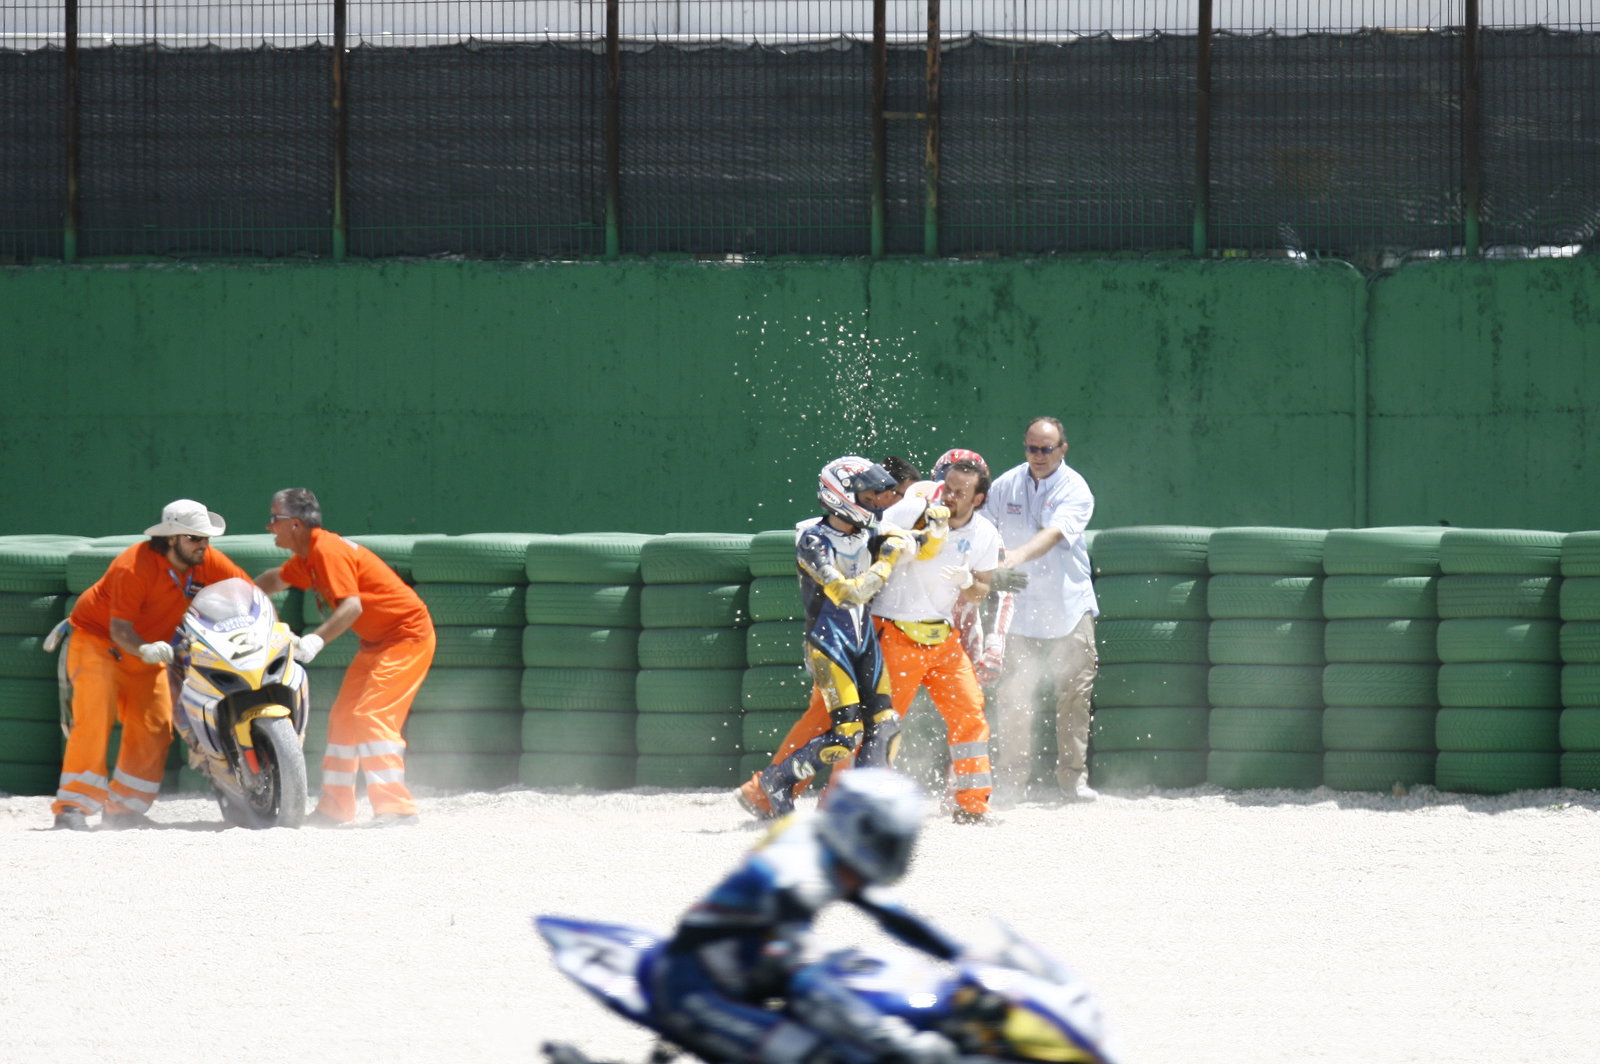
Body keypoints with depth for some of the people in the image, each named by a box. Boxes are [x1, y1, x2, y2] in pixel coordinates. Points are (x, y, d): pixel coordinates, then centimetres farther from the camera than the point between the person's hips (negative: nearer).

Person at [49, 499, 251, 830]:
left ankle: (123, 807, 7)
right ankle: (73, 806, -24)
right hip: (96, 639, -7)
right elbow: (119, 629, -32)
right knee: (95, 717, -22)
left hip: (147, 650, 7)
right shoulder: (134, 567, -29)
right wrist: (143, 649, -51)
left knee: (155, 727, -3)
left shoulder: (209, 563, -12)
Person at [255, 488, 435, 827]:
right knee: (343, 718, 12)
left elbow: (352, 606, -32)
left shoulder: (328, 551, -21)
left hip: (407, 636, -11)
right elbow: (274, 580, 32)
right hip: (376, 643, 11)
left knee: (371, 716, -21)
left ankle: (397, 807, -25)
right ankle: (334, 808, 19)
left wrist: (317, 639, -42)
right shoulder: (306, 559, 10)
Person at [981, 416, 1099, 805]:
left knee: (1075, 692, 1)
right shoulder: (1006, 486, 3)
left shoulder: (1075, 490, -8)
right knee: (1012, 695, -6)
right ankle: (1012, 779, -1)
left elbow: (1054, 535, -25)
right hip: (1020, 607, 1)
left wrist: (1018, 556, -41)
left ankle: (1073, 775, 12)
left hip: (1069, 605, -1)